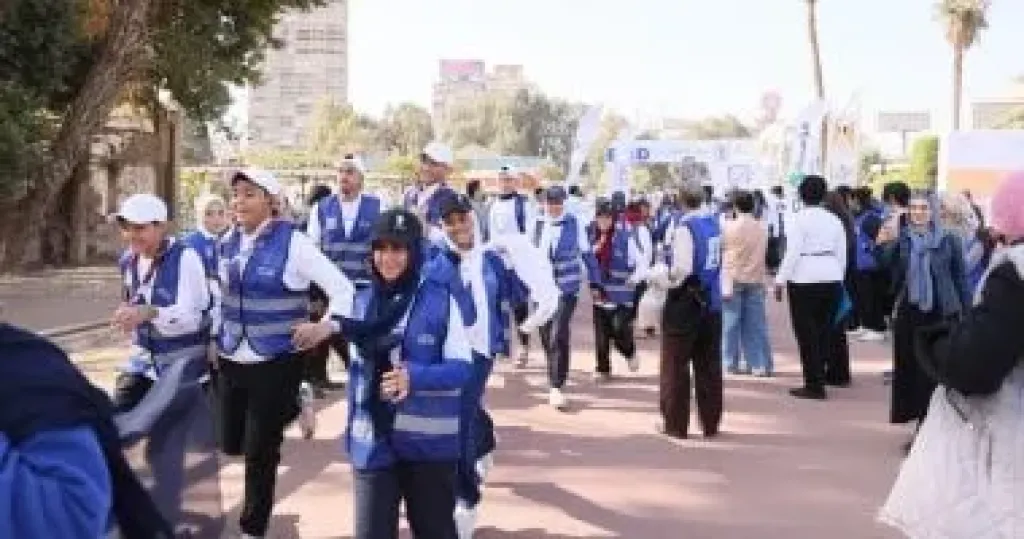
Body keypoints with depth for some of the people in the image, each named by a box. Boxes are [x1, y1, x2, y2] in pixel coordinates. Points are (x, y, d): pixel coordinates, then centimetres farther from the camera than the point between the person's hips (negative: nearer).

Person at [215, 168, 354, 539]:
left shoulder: (292, 242, -13)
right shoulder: (228, 243, 5)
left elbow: (343, 288, -13)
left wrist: (326, 327, -28)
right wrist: (217, 337, 15)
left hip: (276, 364, -6)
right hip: (231, 361, 6)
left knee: (259, 453, 2)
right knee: (231, 445, 14)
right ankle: (291, 408, 40)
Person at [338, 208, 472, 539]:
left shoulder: (441, 299, -8)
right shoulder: (363, 301, 6)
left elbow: (462, 368, -10)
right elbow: (358, 372, 13)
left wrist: (414, 377, -26)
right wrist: (352, 429, 12)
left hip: (430, 442, -3)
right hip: (374, 441, 3)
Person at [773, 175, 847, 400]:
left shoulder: (799, 219, -8)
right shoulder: (834, 219, 8)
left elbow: (793, 253, -13)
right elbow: (841, 254, 11)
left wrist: (780, 280, -9)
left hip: (805, 280, -5)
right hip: (831, 278, 6)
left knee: (807, 333, 0)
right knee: (824, 331, 12)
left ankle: (814, 385, 0)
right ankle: (819, 378, 18)